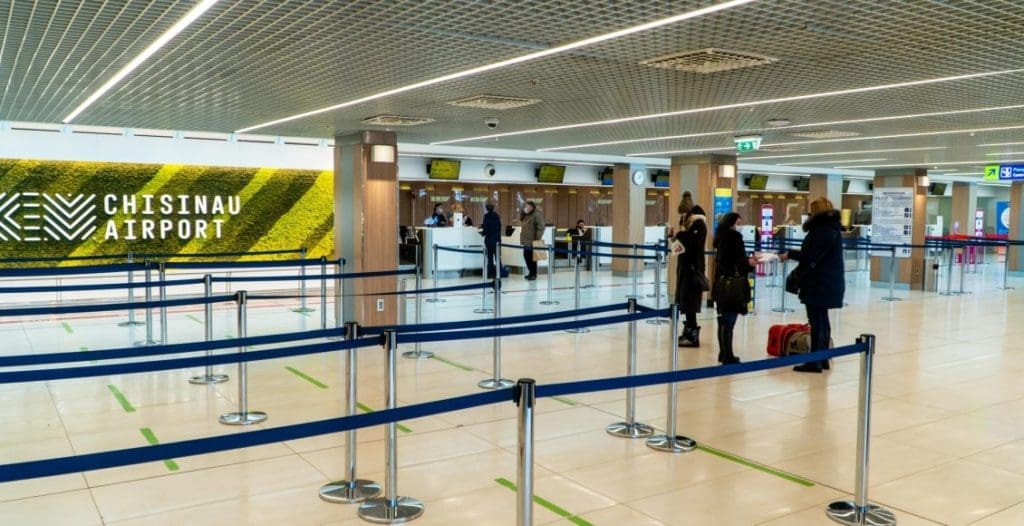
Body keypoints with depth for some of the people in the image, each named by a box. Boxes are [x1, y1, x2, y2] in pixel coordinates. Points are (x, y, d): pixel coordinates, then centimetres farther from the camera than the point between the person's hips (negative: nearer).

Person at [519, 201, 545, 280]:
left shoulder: (537, 215, -15)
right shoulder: (527, 214, 12)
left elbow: (541, 228, -19)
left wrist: (538, 239, -22)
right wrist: (522, 210, 7)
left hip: (532, 241, -9)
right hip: (526, 240, 9)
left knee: (532, 258, -2)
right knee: (526, 256, 14)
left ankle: (533, 274, 7)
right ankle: (531, 272, 26)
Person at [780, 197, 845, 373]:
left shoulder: (822, 230, -17)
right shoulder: (832, 228, 13)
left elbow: (811, 256, -20)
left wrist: (790, 254, -9)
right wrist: (795, 254, 10)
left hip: (819, 283, -10)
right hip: (829, 282, 10)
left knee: (816, 321, -6)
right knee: (822, 320, 15)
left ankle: (815, 362, -2)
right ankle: (823, 359, 22)